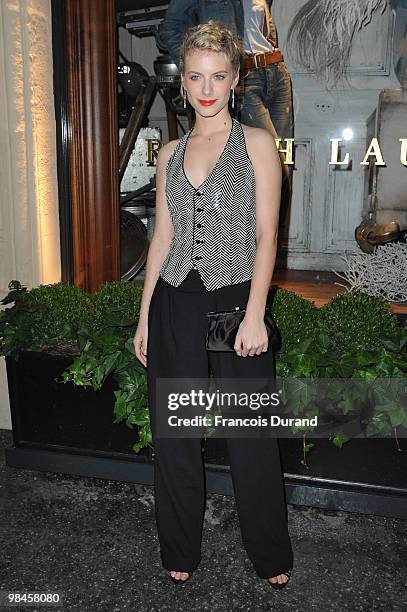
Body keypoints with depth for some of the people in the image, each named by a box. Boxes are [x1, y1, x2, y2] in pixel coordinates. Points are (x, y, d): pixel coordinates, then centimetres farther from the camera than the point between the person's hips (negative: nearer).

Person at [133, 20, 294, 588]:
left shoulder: (257, 143, 1)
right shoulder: (170, 153, 12)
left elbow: (266, 235, -6)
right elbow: (162, 237, 12)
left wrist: (254, 315, -14)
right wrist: (144, 316, 9)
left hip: (235, 300, -4)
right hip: (176, 305, 4)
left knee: (250, 437, 6)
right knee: (173, 433, 11)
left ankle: (271, 556, 29)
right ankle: (181, 550, 33)